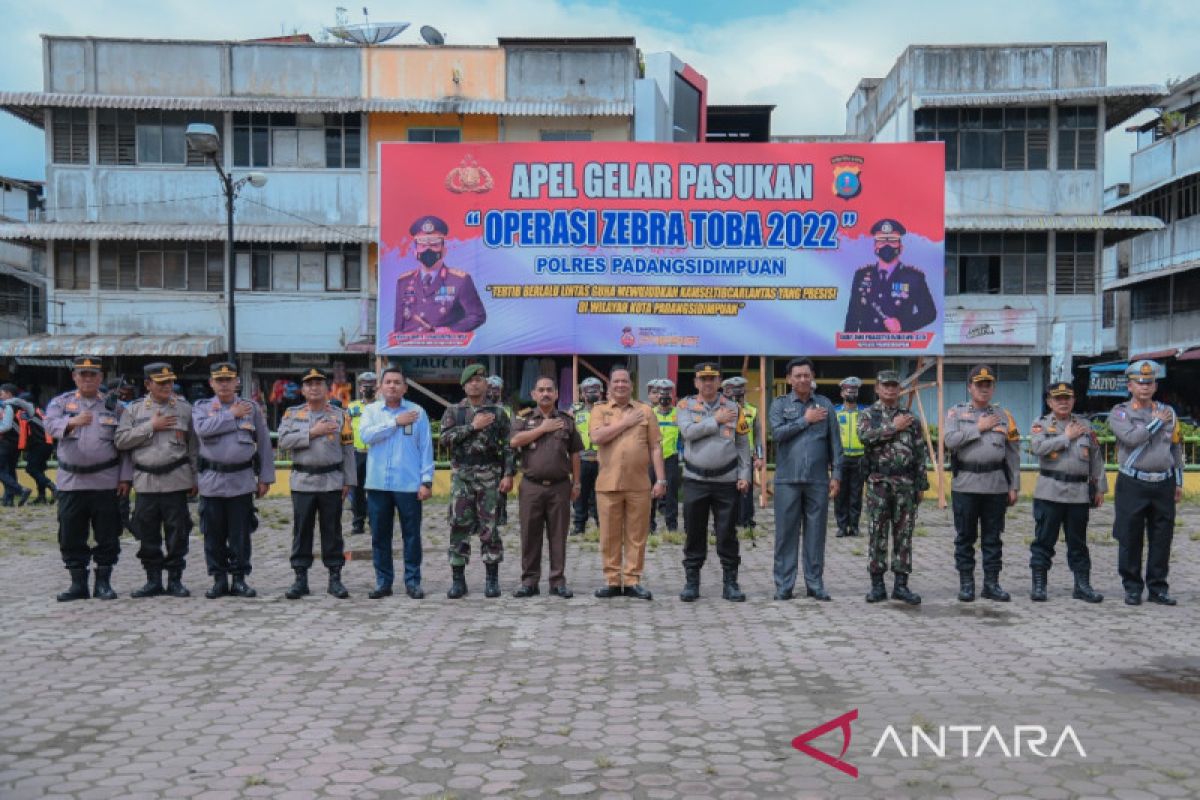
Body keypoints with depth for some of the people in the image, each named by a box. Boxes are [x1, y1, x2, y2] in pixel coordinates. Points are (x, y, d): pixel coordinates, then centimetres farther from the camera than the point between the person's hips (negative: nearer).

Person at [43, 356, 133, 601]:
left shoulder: (113, 405, 9)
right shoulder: (61, 402, 10)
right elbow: (50, 424, -11)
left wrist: (125, 477, -1)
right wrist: (71, 422, -33)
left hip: (106, 482, -1)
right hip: (70, 482, 1)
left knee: (107, 536, 2)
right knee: (71, 536, 5)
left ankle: (103, 583, 12)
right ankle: (78, 583, 15)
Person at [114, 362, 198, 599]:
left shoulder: (184, 409, 8)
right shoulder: (133, 410, 8)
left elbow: (194, 447, 8)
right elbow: (120, 440, -3)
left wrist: (194, 479, 4)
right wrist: (151, 427, -9)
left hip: (176, 480, -1)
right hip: (146, 481, 1)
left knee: (177, 533, 1)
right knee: (148, 534, 4)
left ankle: (175, 579, 11)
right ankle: (153, 581, 14)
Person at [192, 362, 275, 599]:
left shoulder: (251, 408, 8)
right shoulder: (201, 408, 8)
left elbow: (264, 444, 8)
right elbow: (202, 429, -15)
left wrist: (265, 478, 4)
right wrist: (232, 415, -10)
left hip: (242, 481, 0)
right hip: (211, 481, 1)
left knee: (240, 534, 2)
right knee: (213, 534, 5)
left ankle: (240, 579, 11)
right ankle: (219, 580, 15)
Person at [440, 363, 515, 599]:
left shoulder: (497, 412, 7)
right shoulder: (453, 411, 8)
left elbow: (509, 445, 4)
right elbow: (446, 438, -7)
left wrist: (508, 474, -6)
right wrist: (473, 426, -12)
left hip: (490, 476, -1)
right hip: (461, 475, 1)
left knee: (489, 527, 1)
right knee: (459, 527, 1)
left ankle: (492, 579, 9)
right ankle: (458, 580, 8)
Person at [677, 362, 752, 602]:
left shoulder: (733, 408, 7)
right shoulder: (686, 406, 4)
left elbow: (743, 444, 7)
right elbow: (688, 431, -14)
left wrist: (744, 475, -1)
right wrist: (716, 420, -12)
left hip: (727, 481, 1)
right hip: (695, 480, 0)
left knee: (727, 534, 3)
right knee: (694, 533, 5)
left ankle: (730, 582, 13)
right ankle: (691, 581, 15)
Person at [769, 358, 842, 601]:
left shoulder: (825, 405, 10)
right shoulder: (780, 404, 6)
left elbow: (835, 443, 9)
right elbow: (777, 432, -11)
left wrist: (836, 475, 2)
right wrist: (805, 420, -8)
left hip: (818, 480, 1)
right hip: (787, 480, -1)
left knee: (816, 533, 5)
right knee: (786, 533, 1)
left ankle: (815, 583, 13)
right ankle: (784, 585, 8)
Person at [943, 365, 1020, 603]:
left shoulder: (1003, 416, 11)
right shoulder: (956, 413, 6)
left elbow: (1013, 454, 10)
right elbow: (950, 440, -12)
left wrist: (1014, 486, 5)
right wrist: (979, 428, -9)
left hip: (996, 485, 2)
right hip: (965, 485, -2)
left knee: (992, 537, 6)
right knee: (965, 537, 3)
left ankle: (991, 583, 14)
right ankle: (966, 583, 11)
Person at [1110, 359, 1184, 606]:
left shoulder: (1168, 412, 12)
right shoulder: (1119, 413, 0)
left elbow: (1176, 449, 18)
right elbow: (1132, 437, -20)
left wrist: (1179, 483, 15)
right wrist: (1157, 422, -8)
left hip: (1164, 484, 4)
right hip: (1133, 485, -3)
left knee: (1162, 539, 6)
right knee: (1130, 539, 0)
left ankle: (1158, 588, 17)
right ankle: (1132, 588, 11)